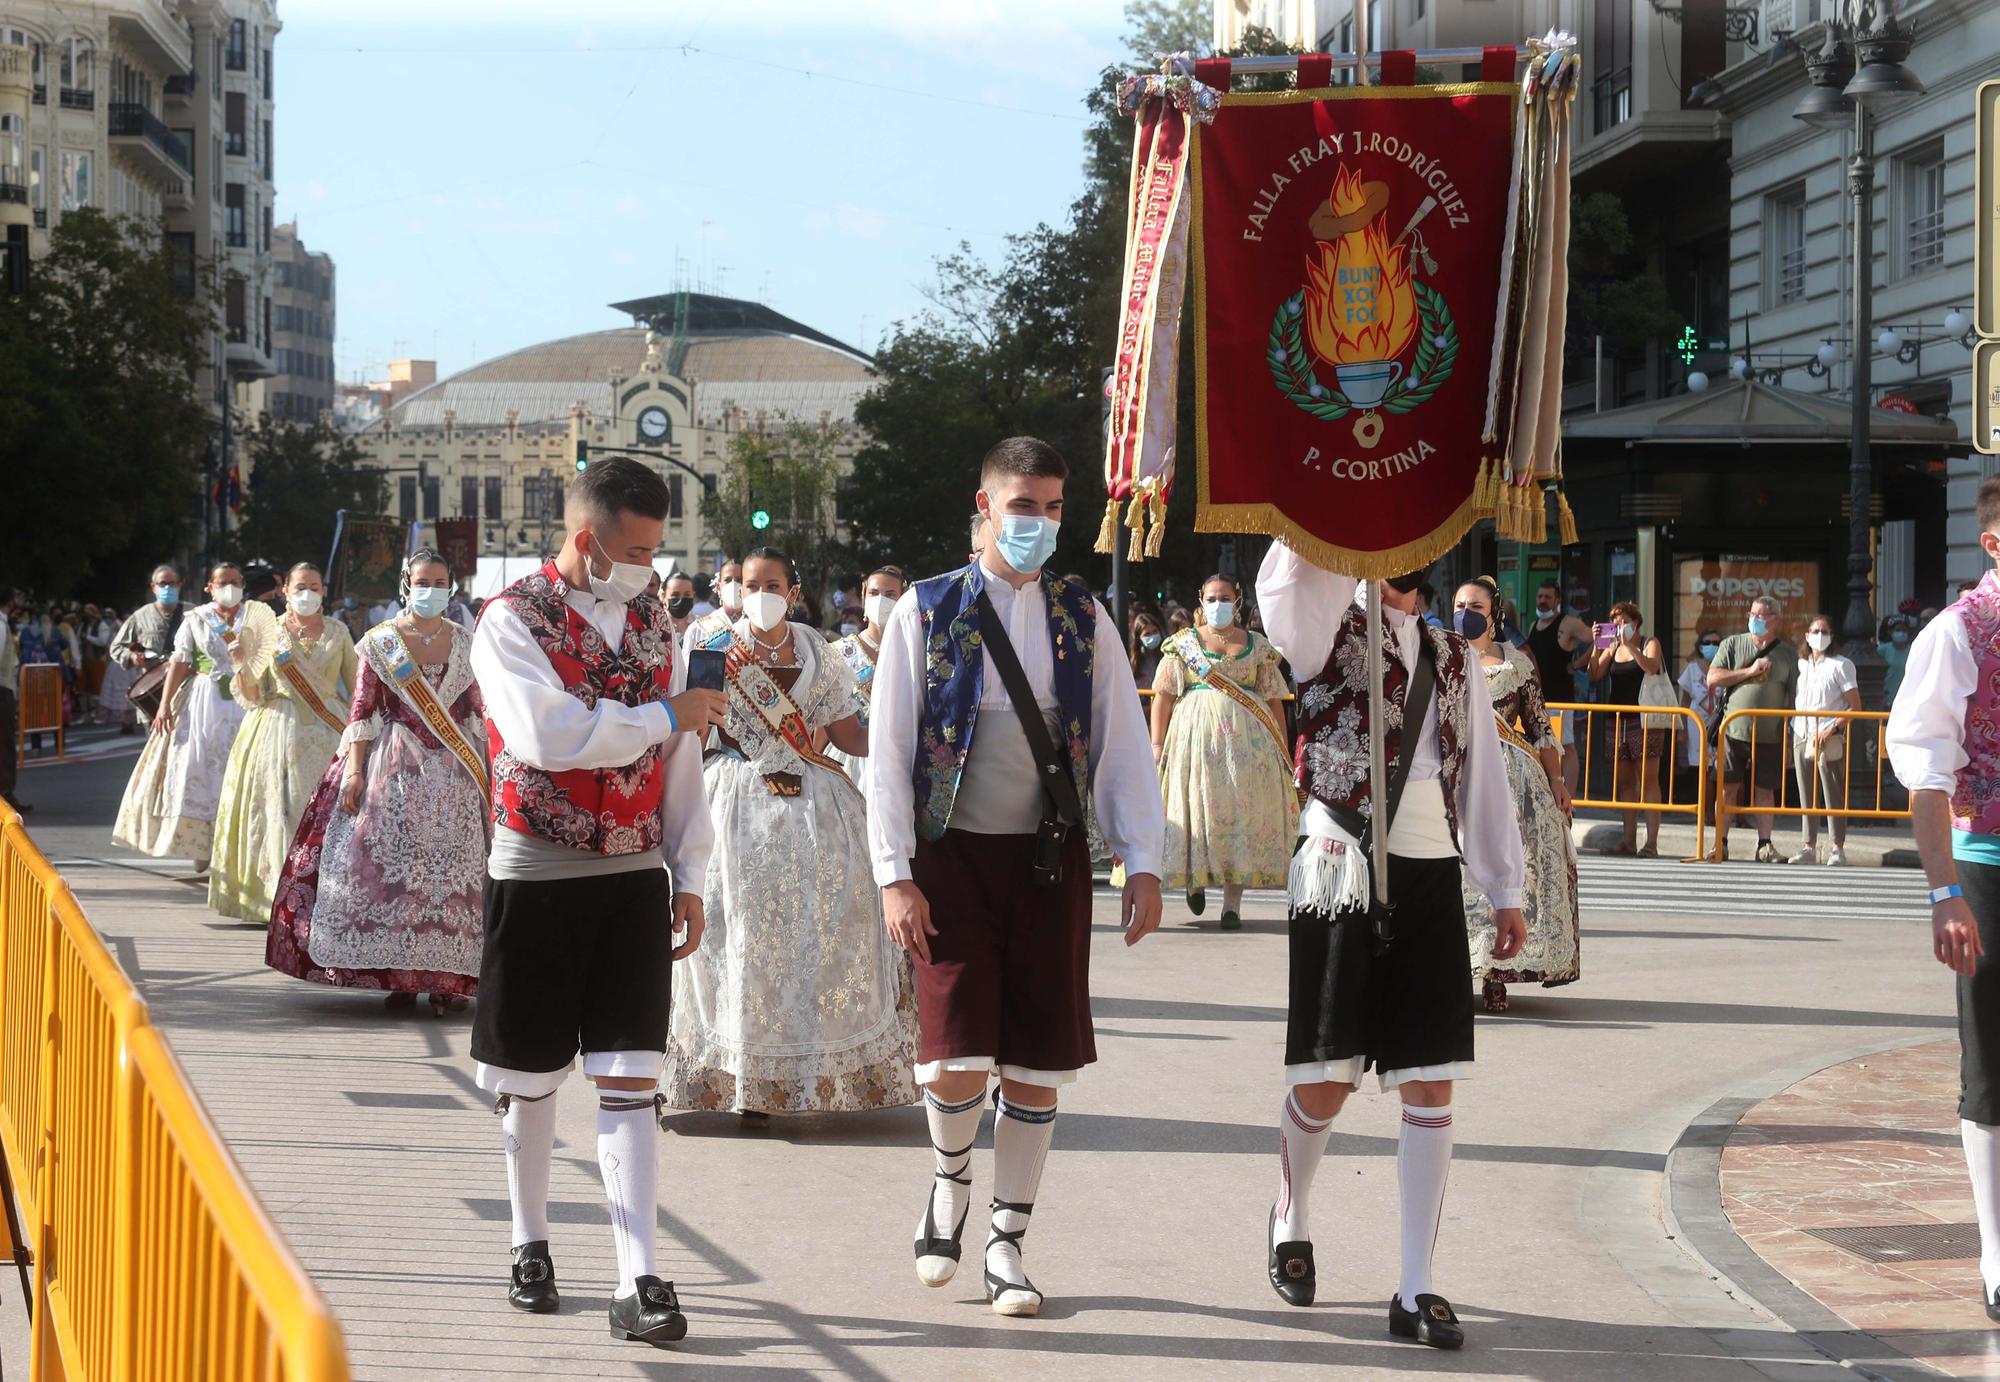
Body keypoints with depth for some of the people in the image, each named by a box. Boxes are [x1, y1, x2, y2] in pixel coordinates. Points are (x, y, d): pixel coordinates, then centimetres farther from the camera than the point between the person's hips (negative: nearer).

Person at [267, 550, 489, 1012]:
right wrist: (354, 769, -9)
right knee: (392, 865, -5)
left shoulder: (464, 643, 9)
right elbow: (363, 710, -1)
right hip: (394, 766, -2)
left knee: (452, 868, -3)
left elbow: (475, 712, 11)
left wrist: (481, 769, 6)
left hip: (452, 771, 2)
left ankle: (446, 978, 1)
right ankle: (399, 975, 2)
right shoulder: (380, 642, 3)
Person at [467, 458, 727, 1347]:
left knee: (629, 1079, -3)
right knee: (530, 1076, 9)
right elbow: (547, 737, -24)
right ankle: (531, 1247, 29)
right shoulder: (513, 621, -9)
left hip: (635, 879, 3)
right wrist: (668, 714, -15)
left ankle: (637, 1282, -7)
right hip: (537, 879, -3)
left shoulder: (651, 621, 8)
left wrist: (689, 875, 8)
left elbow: (680, 760, 12)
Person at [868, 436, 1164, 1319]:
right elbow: (888, 752, -2)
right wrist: (894, 876, -8)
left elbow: (1121, 747, 6)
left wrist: (1143, 864, -2)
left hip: (1050, 860, 3)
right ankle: (950, 1179, 20)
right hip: (953, 855, -3)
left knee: (1038, 1063, 3)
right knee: (957, 1059, -12)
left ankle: (1007, 1245, 17)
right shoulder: (926, 612, 0)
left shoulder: (1083, 620, 7)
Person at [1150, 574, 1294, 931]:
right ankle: (1195, 878, 22)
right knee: (1197, 806, -3)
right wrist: (1157, 744, -7)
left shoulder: (1259, 647, 12)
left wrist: (1283, 750, 5)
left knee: (1241, 815, -3)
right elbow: (1163, 696, 3)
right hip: (1196, 734, -1)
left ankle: (1232, 904, 0)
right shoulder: (1184, 643, 8)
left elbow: (1274, 701, 11)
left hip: (1248, 738, 1)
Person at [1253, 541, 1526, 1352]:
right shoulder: (1326, 631, 0)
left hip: (1430, 878, 3)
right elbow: (1293, 575, -23)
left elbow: (1483, 772, 15)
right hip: (1340, 873, -3)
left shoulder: (1453, 657, 13)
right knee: (1325, 1081, 3)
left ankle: (1416, 1288, 4)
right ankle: (1292, 1217, 33)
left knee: (1430, 1087, -1)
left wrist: (1505, 890, 14)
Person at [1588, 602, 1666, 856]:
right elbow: (1595, 675, 5)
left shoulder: (1649, 643, 3)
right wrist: (1597, 646, -7)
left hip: (1644, 720, -5)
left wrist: (1629, 645, -21)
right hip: (1618, 719, 5)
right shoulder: (1612, 647, 15)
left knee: (1648, 778, -8)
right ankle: (1629, 840, 8)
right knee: (1622, 780, 4)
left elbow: (1652, 668, -17)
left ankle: (1651, 842, -12)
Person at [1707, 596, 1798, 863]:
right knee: (1727, 788, 0)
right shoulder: (1733, 644, 7)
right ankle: (1721, 844, 5)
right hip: (1734, 732, 0)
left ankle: (1764, 846, 9)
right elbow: (1713, 678, -2)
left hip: (1770, 737, 0)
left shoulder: (1786, 654, 9)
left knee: (1764, 791, 4)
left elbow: (1795, 696, 10)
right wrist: (1750, 671, -9)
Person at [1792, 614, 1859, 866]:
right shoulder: (1801, 664, 15)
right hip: (1802, 736, 5)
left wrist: (1833, 728, -15)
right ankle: (1809, 847, 10)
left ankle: (1838, 848, -2)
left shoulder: (1840, 665, -2)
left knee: (1833, 794, -5)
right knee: (1807, 795, 6)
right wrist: (1793, 725, 8)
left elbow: (1855, 706, -6)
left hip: (1830, 739, -5)